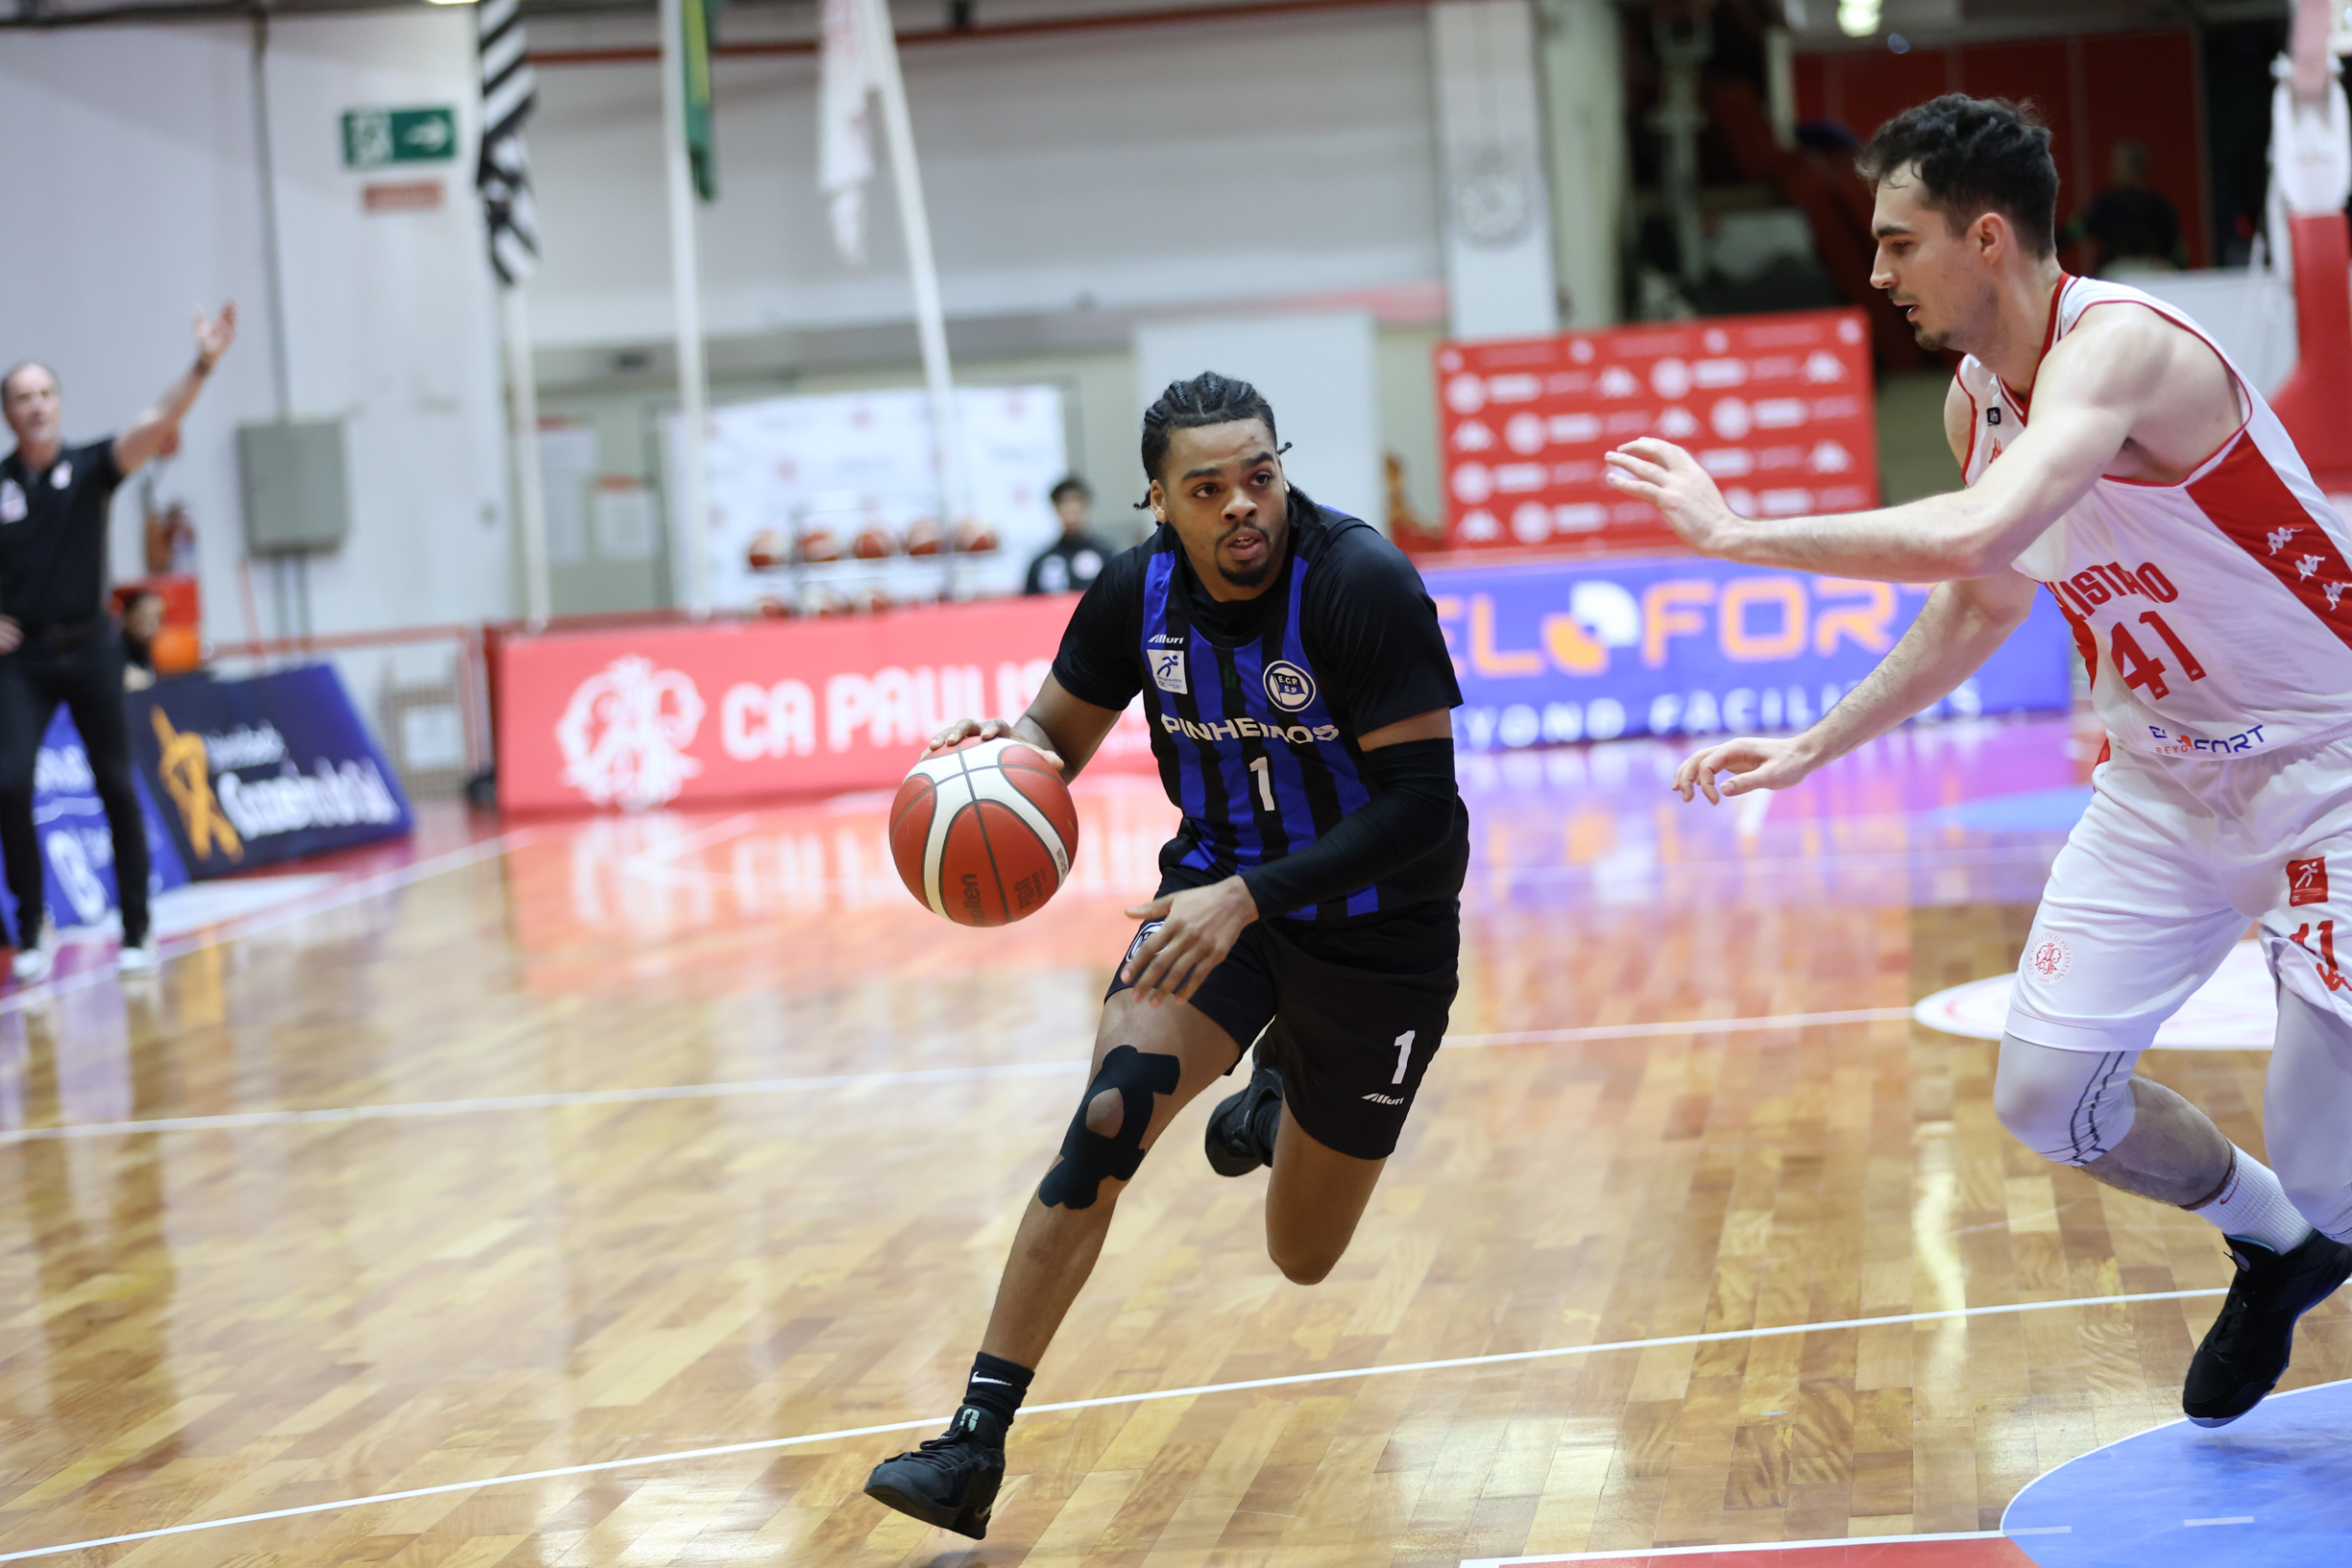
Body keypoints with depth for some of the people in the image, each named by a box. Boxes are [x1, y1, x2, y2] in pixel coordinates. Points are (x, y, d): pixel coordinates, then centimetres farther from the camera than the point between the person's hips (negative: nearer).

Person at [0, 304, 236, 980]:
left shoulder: (89, 468, -1)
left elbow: (156, 425, -16)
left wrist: (202, 365, -31)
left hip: (90, 647, 0)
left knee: (116, 787, 3)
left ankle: (137, 929, 13)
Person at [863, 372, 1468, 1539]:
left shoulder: (1362, 585, -26)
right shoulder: (1139, 592, -11)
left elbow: (1420, 803, -27)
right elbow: (1060, 736, 4)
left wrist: (1249, 899, -36)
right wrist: (1005, 746, -21)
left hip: (1377, 930, -2)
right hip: (1219, 887, 2)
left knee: (1303, 1257, 12)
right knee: (1111, 1116, -26)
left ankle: (1280, 1093, 47)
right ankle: (976, 1440, -22)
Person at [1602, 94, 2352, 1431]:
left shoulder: (2115, 347, -27)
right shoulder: (1978, 395, 1)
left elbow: (1974, 534, -44)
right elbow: (1981, 604, 17)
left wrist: (1733, 533, -35)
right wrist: (1814, 746, 14)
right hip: (2167, 779, 8)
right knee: (2048, 1096, 5)